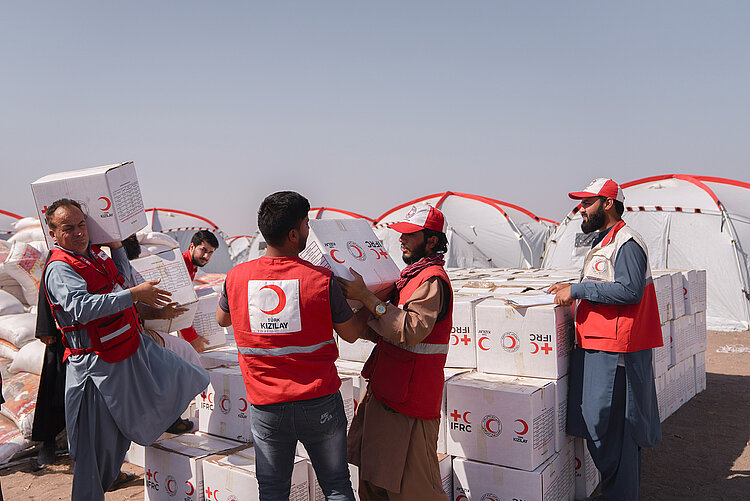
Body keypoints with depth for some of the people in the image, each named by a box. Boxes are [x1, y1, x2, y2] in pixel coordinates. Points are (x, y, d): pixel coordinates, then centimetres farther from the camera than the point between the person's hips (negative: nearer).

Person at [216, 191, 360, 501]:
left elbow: (222, 319, 17)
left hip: (266, 406, 2)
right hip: (320, 402, -2)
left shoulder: (236, 277, -4)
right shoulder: (321, 279, -13)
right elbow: (350, 334, 0)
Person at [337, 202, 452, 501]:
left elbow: (410, 331, -28)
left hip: (409, 400, -10)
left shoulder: (432, 280, -15)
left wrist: (366, 298, -26)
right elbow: (385, 332, 20)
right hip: (384, 392, 10)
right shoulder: (411, 275, 17)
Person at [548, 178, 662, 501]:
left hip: (614, 351, -10)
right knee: (595, 424, 15)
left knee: (611, 427, -3)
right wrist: (573, 290, 15)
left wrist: (578, 290, -19)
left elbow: (629, 290, -23)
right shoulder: (603, 241, 20)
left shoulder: (627, 242, -12)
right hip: (593, 345, 10)